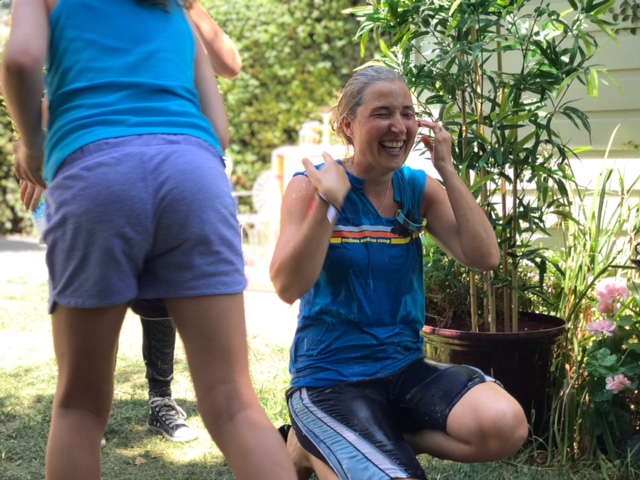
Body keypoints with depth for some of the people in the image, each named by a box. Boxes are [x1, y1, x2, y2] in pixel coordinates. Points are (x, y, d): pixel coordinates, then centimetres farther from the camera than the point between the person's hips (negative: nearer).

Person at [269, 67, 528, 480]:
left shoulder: (418, 188, 4)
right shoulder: (310, 186, -7)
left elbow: (484, 257, -8)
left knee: (506, 425, -20)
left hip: (406, 368, 5)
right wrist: (328, 203, -28)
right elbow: (288, 288, -19)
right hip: (331, 379, -5)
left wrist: (447, 171, -11)